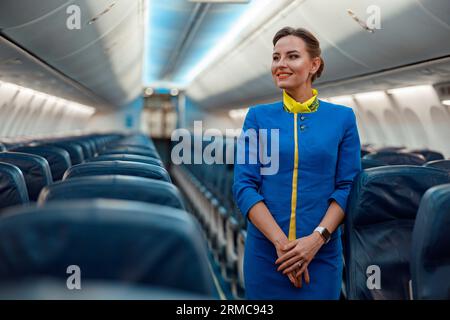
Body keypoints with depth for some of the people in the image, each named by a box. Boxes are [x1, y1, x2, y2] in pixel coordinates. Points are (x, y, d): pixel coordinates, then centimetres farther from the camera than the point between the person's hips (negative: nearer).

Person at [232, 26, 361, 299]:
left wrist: (316, 238, -15)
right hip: (265, 248, 0)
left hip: (322, 251, 0)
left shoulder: (343, 117, 1)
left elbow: (348, 187, -2)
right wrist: (281, 242, -15)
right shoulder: (258, 116, 1)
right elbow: (244, 186, -5)